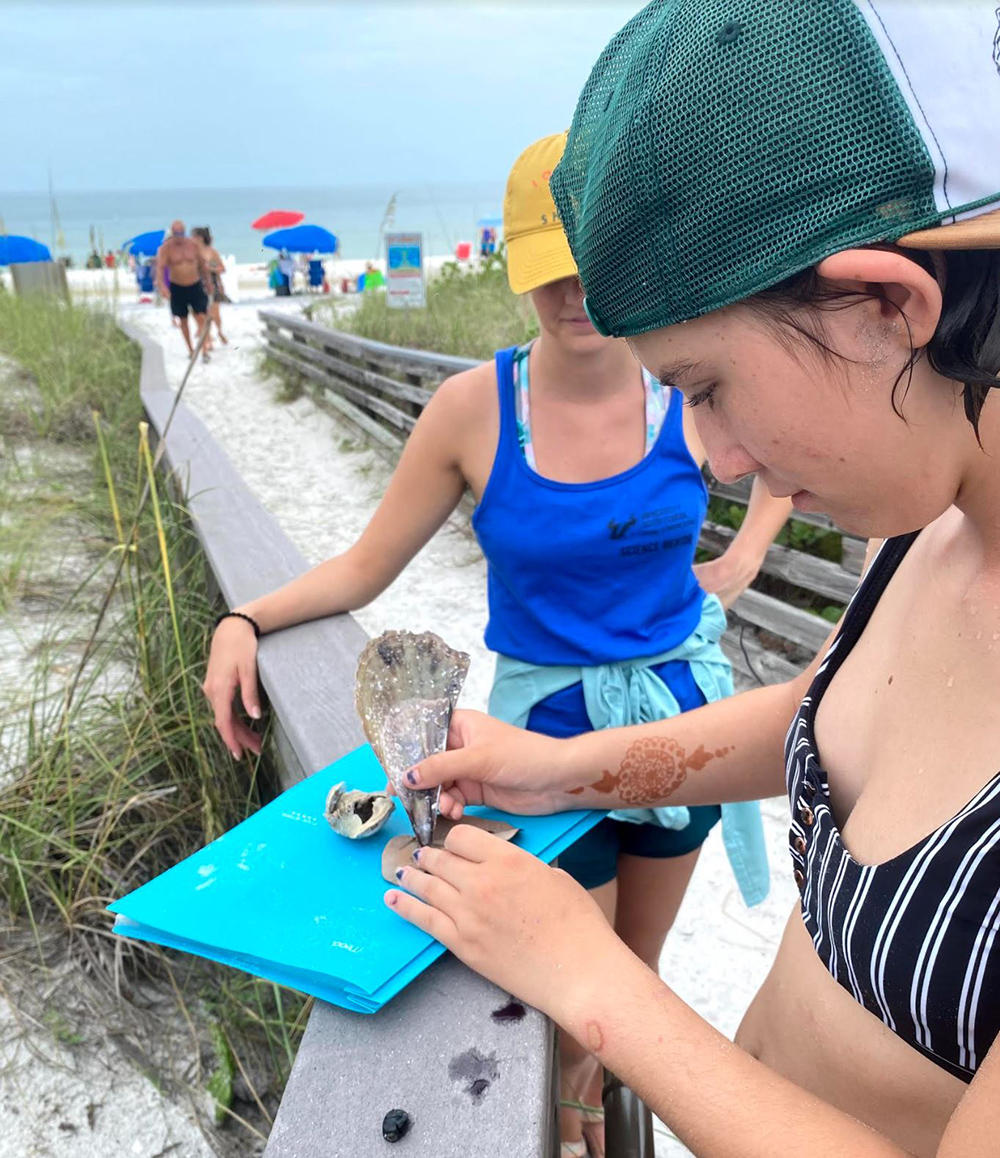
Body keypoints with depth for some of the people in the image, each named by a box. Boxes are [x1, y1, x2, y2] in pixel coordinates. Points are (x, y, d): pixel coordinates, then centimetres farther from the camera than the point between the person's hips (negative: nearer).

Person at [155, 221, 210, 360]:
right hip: (177, 288, 0)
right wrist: (162, 286, -32)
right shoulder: (166, 247, -9)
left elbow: (202, 264, 10)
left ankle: (204, 351, -11)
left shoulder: (193, 244, -1)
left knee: (201, 318, -12)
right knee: (183, 321, 10)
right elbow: (160, 267, -17)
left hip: (196, 286, 0)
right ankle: (190, 350, 24)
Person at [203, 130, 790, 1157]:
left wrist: (741, 559, 2)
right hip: (547, 727, -2)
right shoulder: (475, 407, -14)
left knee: (638, 970, 24)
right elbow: (365, 569, -7)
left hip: (678, 714, 3)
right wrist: (245, 622, -18)